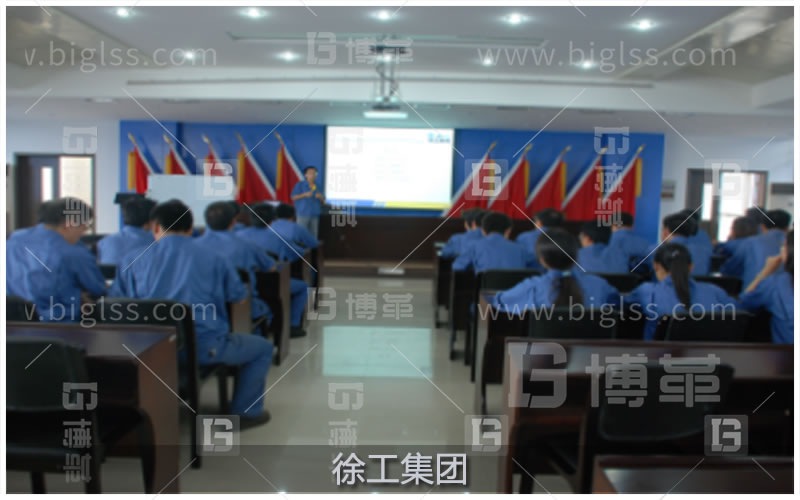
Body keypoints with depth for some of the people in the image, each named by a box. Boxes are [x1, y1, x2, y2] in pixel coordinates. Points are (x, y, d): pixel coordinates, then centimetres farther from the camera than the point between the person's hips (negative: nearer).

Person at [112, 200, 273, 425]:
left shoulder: (133, 260, 7)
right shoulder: (213, 259, 4)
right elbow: (238, 295, 14)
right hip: (204, 345, -3)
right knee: (263, 347, 20)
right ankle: (245, 412, 20)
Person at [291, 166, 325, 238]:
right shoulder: (300, 185, 2)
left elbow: (323, 200, 17)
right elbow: (293, 197, -3)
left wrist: (320, 197, -6)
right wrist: (305, 194, -14)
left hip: (315, 214, 4)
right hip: (303, 214, -4)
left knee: (314, 234, 4)